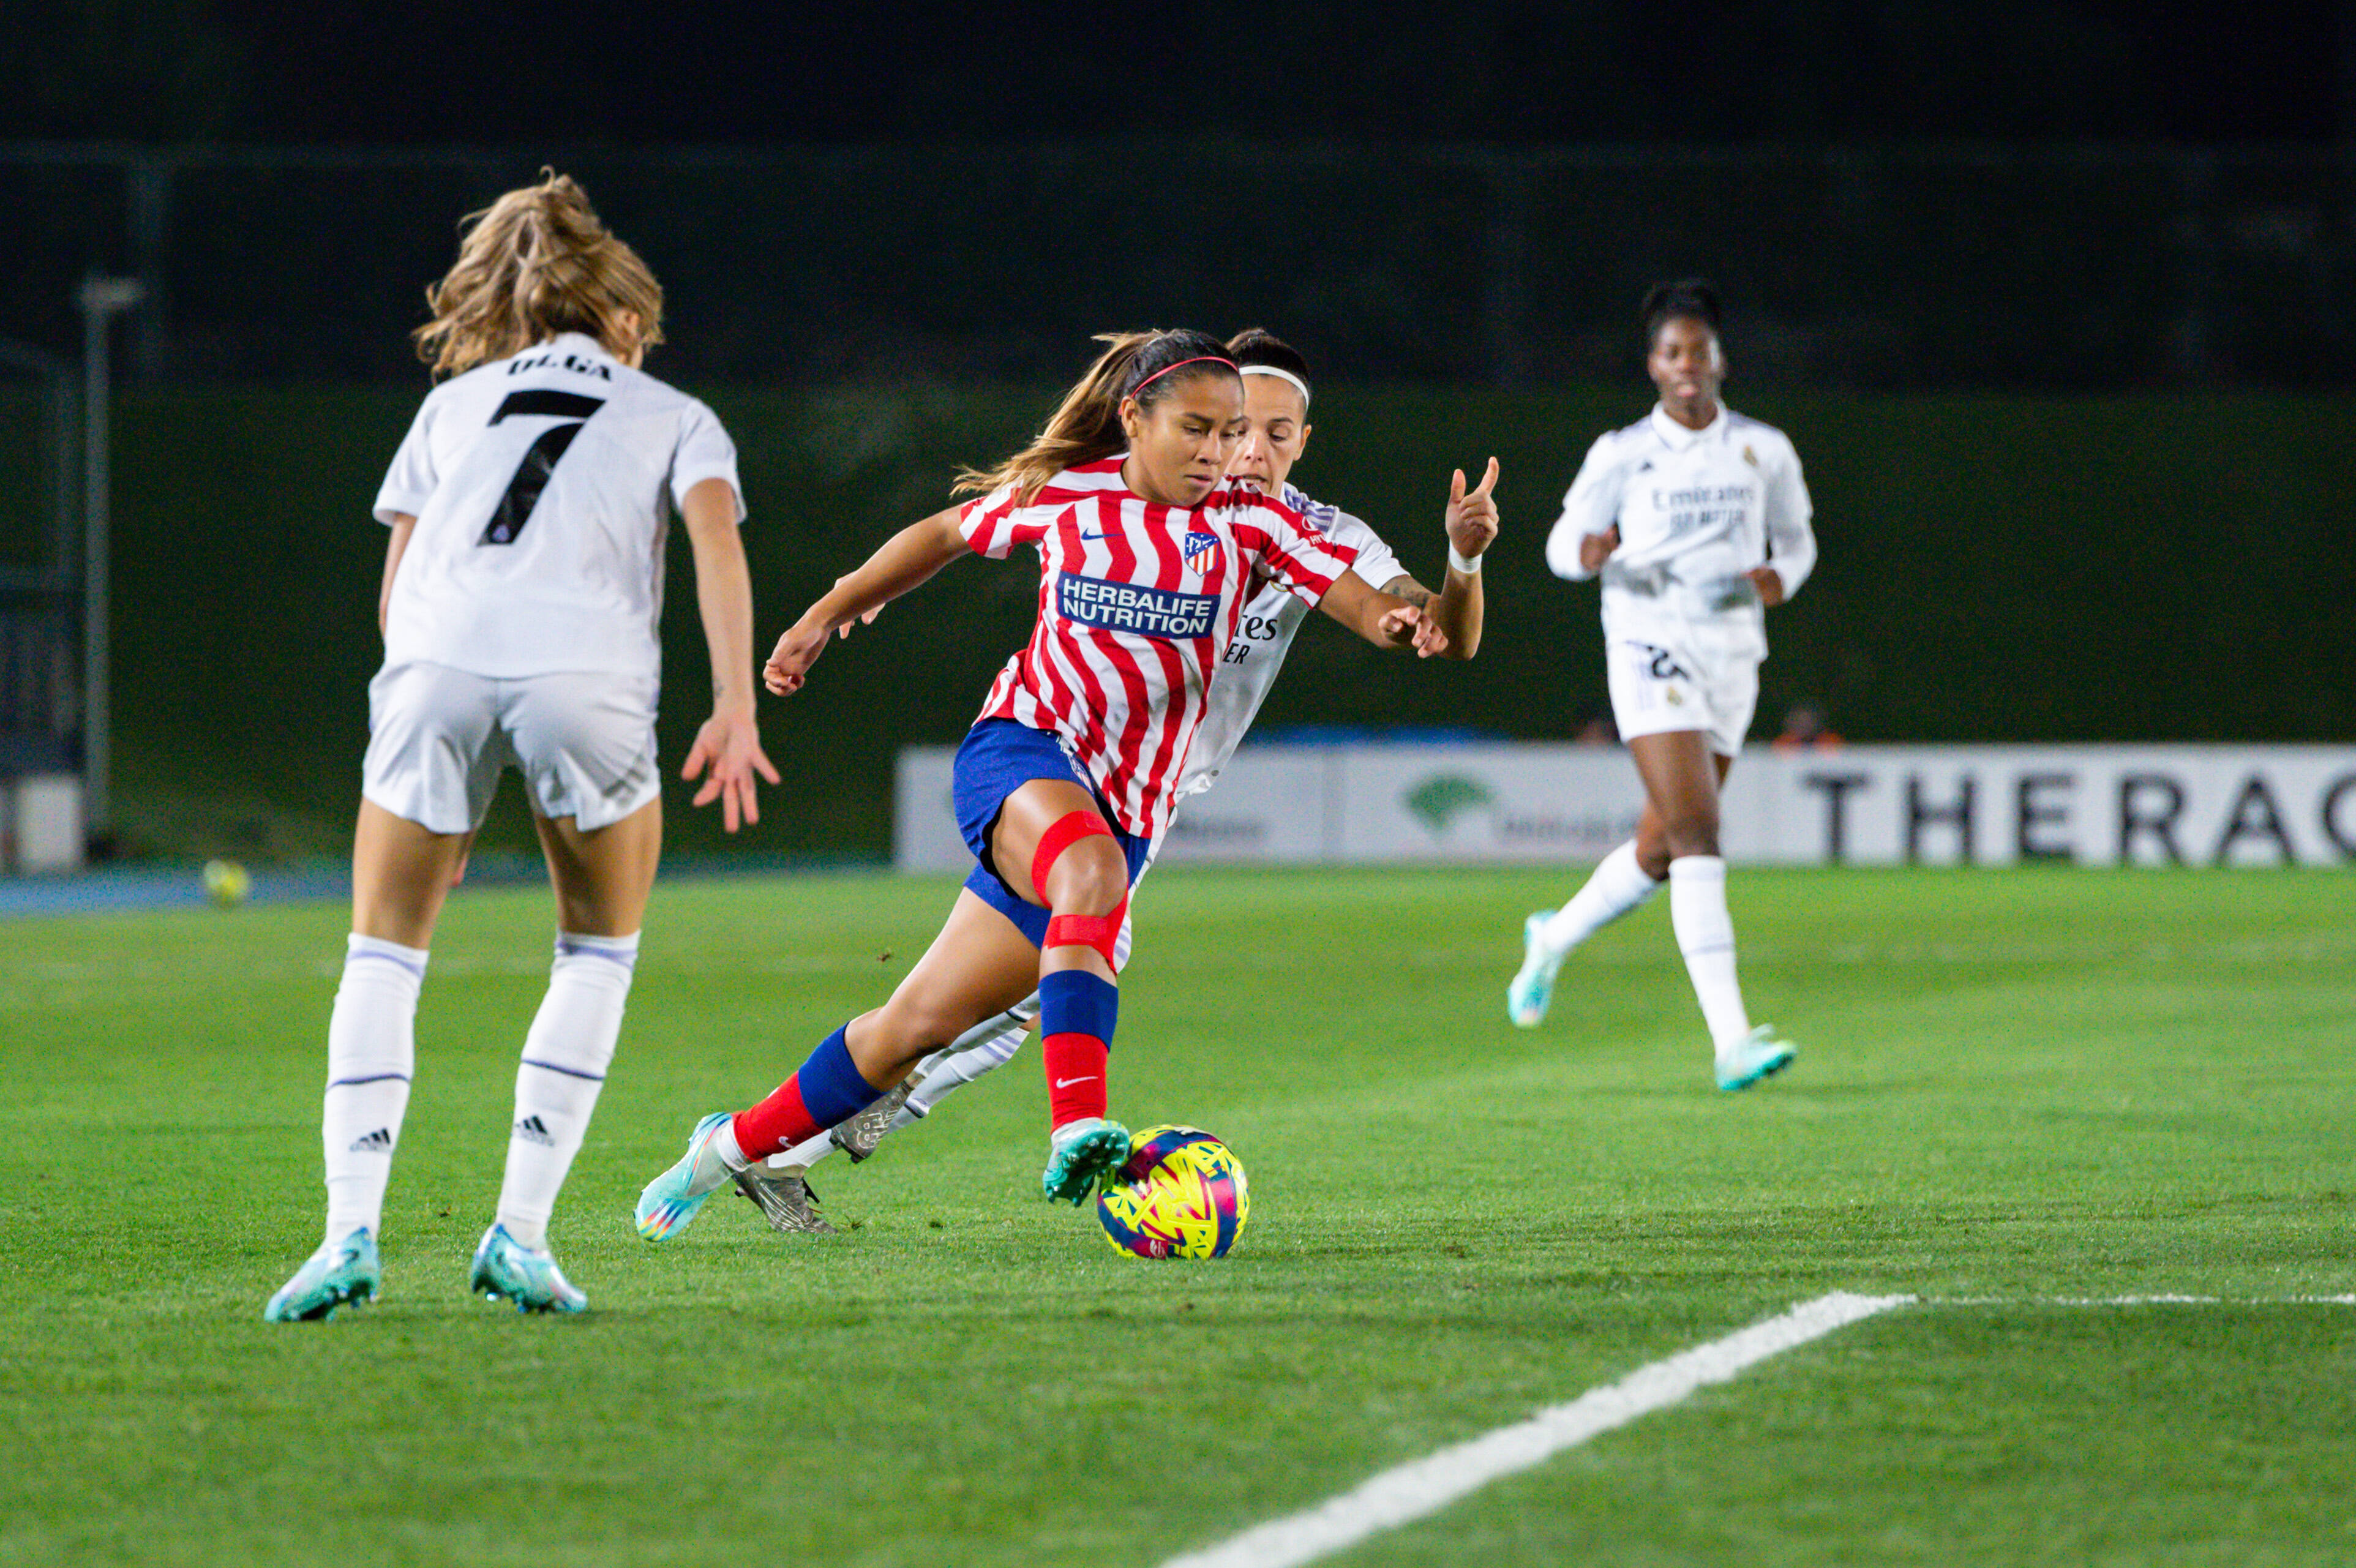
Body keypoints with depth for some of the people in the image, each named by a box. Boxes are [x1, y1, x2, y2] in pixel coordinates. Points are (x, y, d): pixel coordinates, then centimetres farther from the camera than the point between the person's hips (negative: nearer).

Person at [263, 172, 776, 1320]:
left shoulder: (454, 400, 30)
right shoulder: (676, 417, 25)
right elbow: (715, 539, 5)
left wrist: (442, 792, 30)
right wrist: (734, 710, -3)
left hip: (437, 660, 1)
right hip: (589, 668, -1)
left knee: (383, 955, 13)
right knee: (599, 953, 19)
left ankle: (351, 1229, -4)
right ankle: (521, 1236, 8)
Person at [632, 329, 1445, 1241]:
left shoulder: (1248, 524, 2)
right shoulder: (1062, 496, 3)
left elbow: (1360, 601, -9)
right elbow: (946, 535, 19)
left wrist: (1398, 622, -31)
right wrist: (825, 617, 22)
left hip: (1123, 812, 2)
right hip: (1021, 747, -2)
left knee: (919, 1025, 2)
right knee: (1093, 871, -38)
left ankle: (739, 1144, 21)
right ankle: (1077, 1129, -48)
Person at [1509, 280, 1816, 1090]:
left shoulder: (1764, 452, 8)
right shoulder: (1622, 454, 1)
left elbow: (1796, 539, 19)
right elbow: (1562, 543, 6)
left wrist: (1780, 577, -4)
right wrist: (1588, 551, -18)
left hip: (1732, 655, 4)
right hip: (1651, 650, -4)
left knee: (1661, 854, 12)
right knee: (1697, 832, -19)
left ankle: (1554, 938, 42)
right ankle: (1731, 1039, -26)